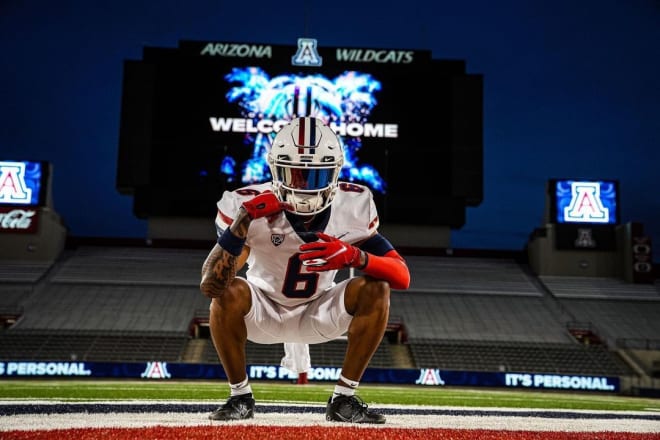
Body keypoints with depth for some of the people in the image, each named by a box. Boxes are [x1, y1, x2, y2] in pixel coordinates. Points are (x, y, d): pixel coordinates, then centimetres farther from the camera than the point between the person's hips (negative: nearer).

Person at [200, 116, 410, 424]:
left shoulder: (353, 206, -19)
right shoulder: (248, 205, -26)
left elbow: (402, 277, -22)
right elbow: (209, 286, -34)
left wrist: (355, 256, -42)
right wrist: (243, 220, -45)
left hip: (319, 314, 2)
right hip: (262, 312, -1)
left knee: (376, 289, -23)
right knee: (227, 292, -31)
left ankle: (343, 399, -9)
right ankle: (240, 396, -8)